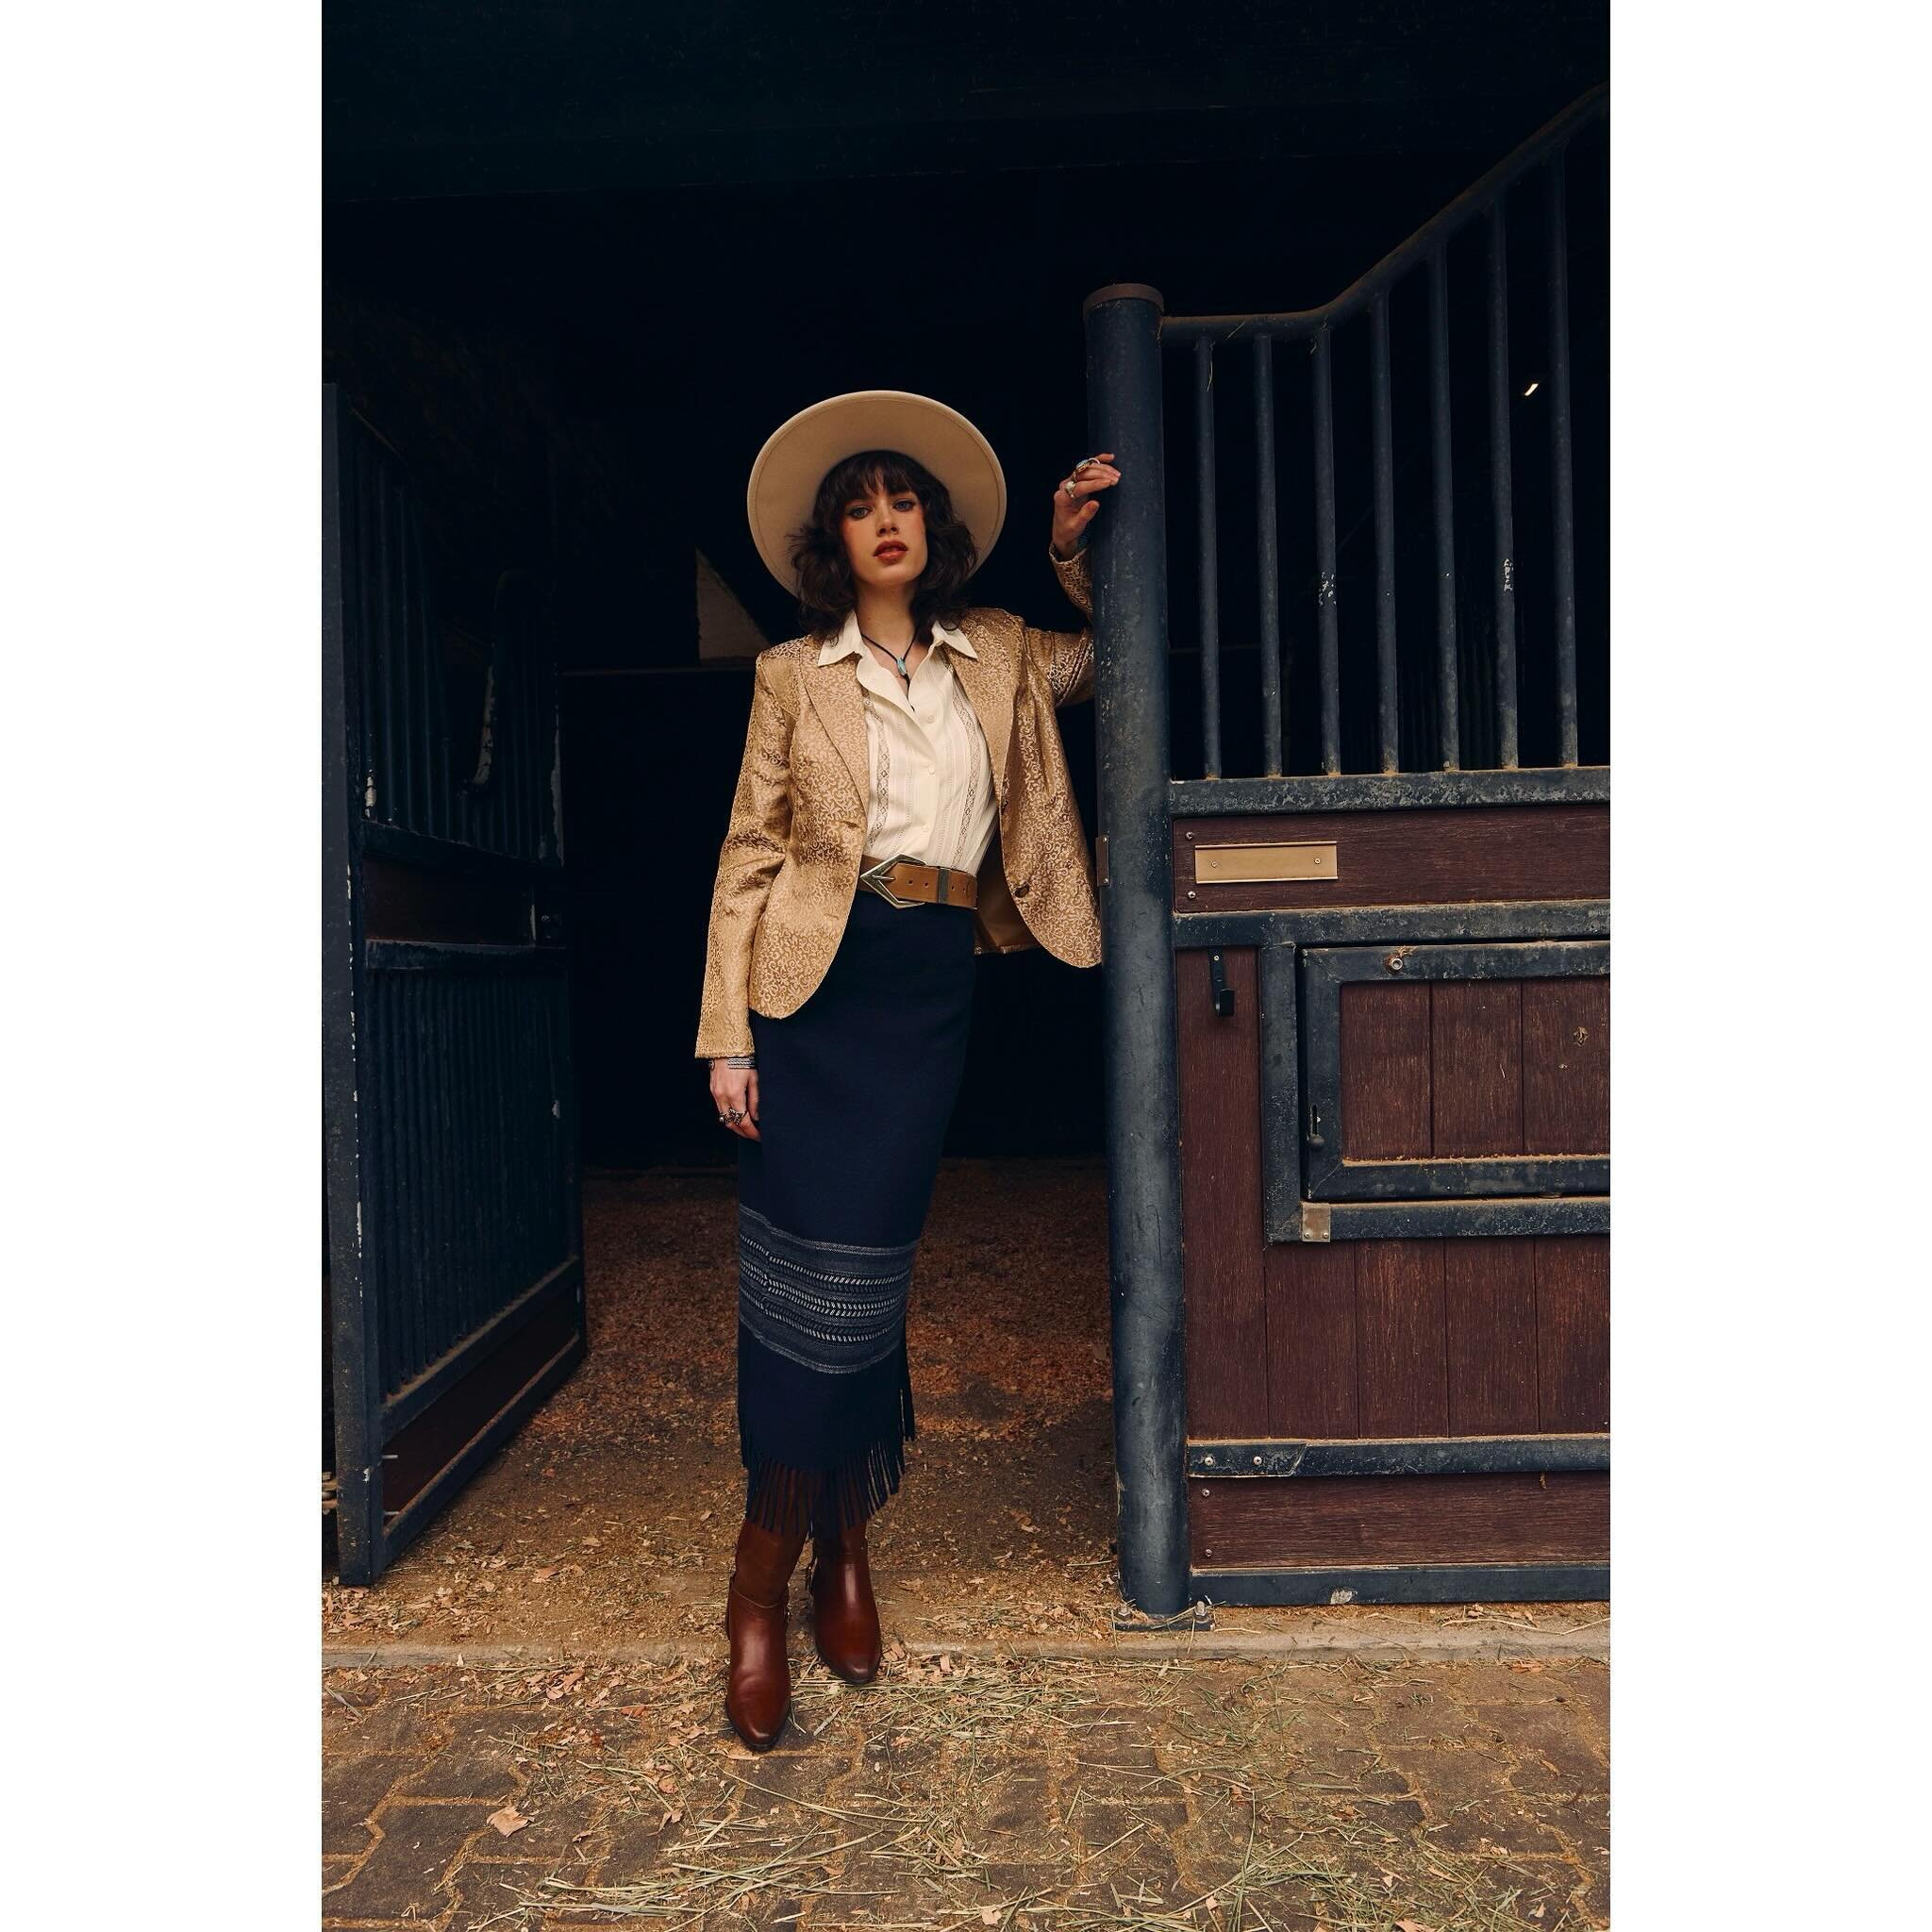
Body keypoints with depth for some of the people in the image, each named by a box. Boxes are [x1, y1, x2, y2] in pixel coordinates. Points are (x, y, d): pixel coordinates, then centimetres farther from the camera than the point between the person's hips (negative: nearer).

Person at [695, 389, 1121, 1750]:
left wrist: (1079, 552, 14)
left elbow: (1110, 659, 31)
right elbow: (750, 853, 4)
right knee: (809, 1268, -4)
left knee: (871, 1268, 5)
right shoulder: (792, 675, 7)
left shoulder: (1001, 658, 14)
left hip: (934, 986, 2)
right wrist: (727, 1030, -3)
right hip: (816, 983, -1)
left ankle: (840, 1546, 25)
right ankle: (764, 1583, 13)